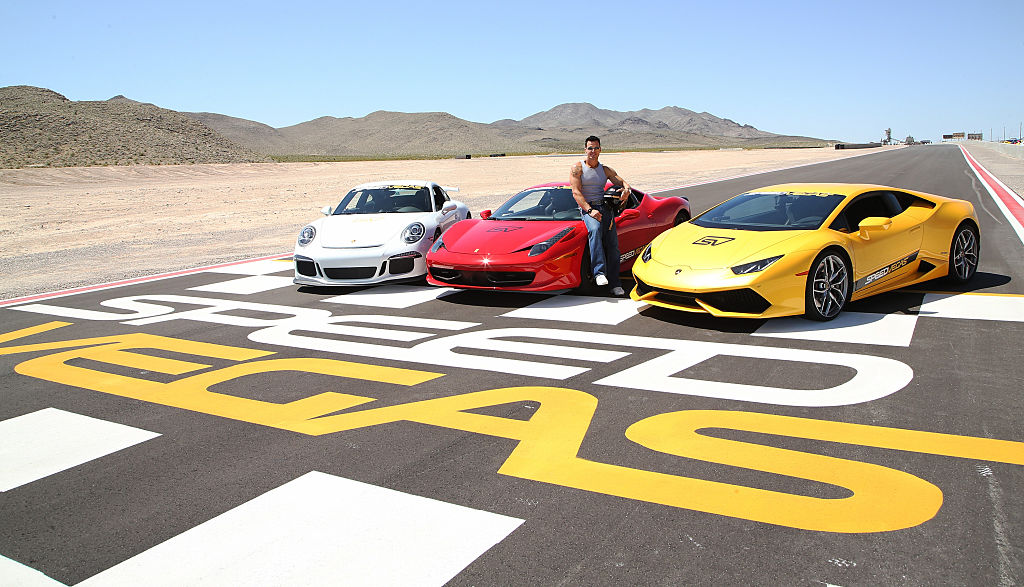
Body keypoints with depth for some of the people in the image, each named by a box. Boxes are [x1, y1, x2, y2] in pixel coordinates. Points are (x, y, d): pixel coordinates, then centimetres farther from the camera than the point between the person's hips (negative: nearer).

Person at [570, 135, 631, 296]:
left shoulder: (605, 170, 20)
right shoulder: (577, 168, 6)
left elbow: (621, 182, 13)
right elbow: (576, 192, -5)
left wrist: (626, 189, -13)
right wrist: (590, 210, -17)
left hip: (606, 207, 4)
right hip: (587, 207, -4)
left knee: (612, 243, -10)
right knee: (595, 229, -36)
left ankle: (615, 284, -6)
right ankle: (599, 273, -43)